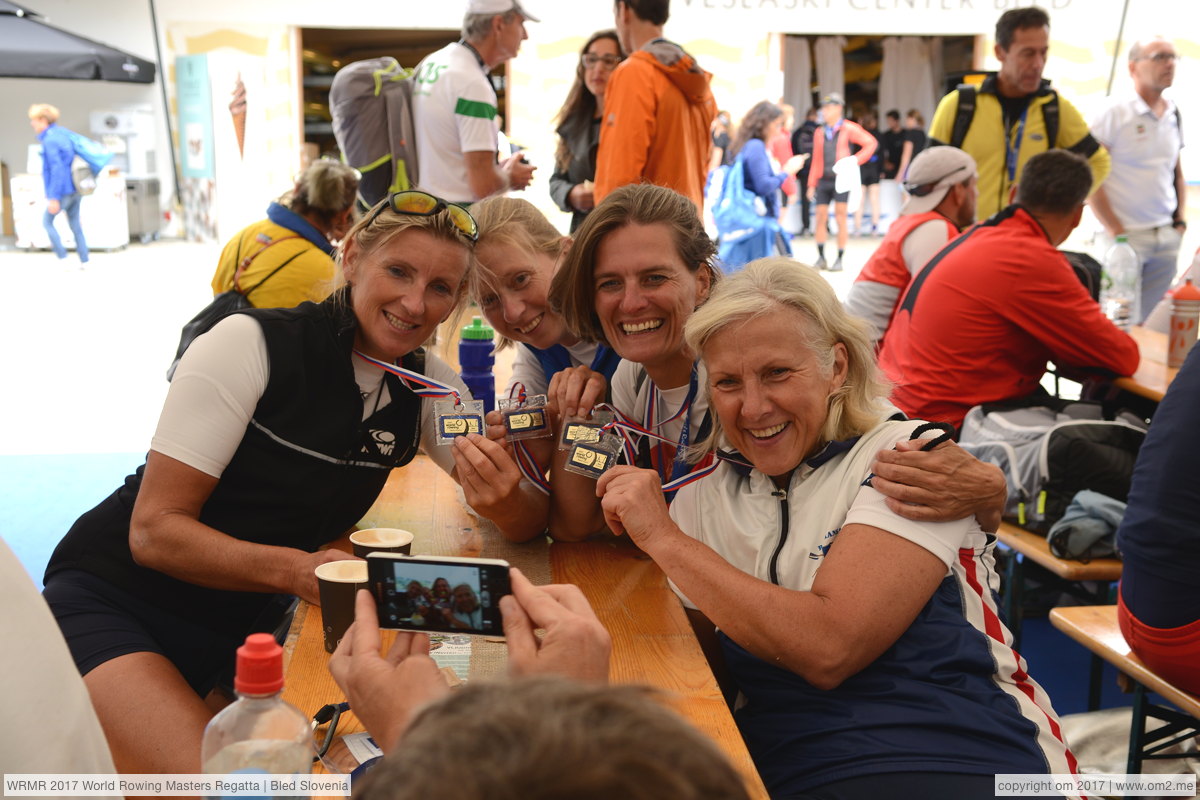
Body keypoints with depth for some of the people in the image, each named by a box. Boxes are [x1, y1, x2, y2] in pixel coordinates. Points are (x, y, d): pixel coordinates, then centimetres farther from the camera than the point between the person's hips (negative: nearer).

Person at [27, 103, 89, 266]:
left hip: (63, 191, -8)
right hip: (75, 188, 8)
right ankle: (84, 260, 15)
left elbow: (57, 169, -21)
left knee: (47, 222, 7)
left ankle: (63, 257, 5)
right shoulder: (63, 133, 9)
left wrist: (54, 197, -20)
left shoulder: (50, 141, -16)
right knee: (75, 223, 13)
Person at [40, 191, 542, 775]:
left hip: (242, 628, 6)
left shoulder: (426, 385, 0)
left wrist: (496, 494, -25)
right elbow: (154, 531, -17)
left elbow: (526, 523, -1)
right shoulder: (251, 344, -16)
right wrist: (295, 569, -32)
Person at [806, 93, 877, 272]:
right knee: (821, 217, 1)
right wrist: (812, 184, 8)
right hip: (823, 180, 4)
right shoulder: (820, 132, 13)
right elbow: (816, 160, 13)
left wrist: (856, 160, -9)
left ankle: (839, 259, 1)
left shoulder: (848, 128, 1)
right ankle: (821, 258, 10)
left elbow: (871, 143, 0)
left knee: (840, 218, -4)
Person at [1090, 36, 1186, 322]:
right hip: (1125, 235, -6)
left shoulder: (1174, 117, 12)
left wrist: (1180, 221, 12)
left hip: (1167, 237, 6)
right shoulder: (1115, 115, -8)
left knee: (1151, 320, 9)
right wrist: (1115, 232, -12)